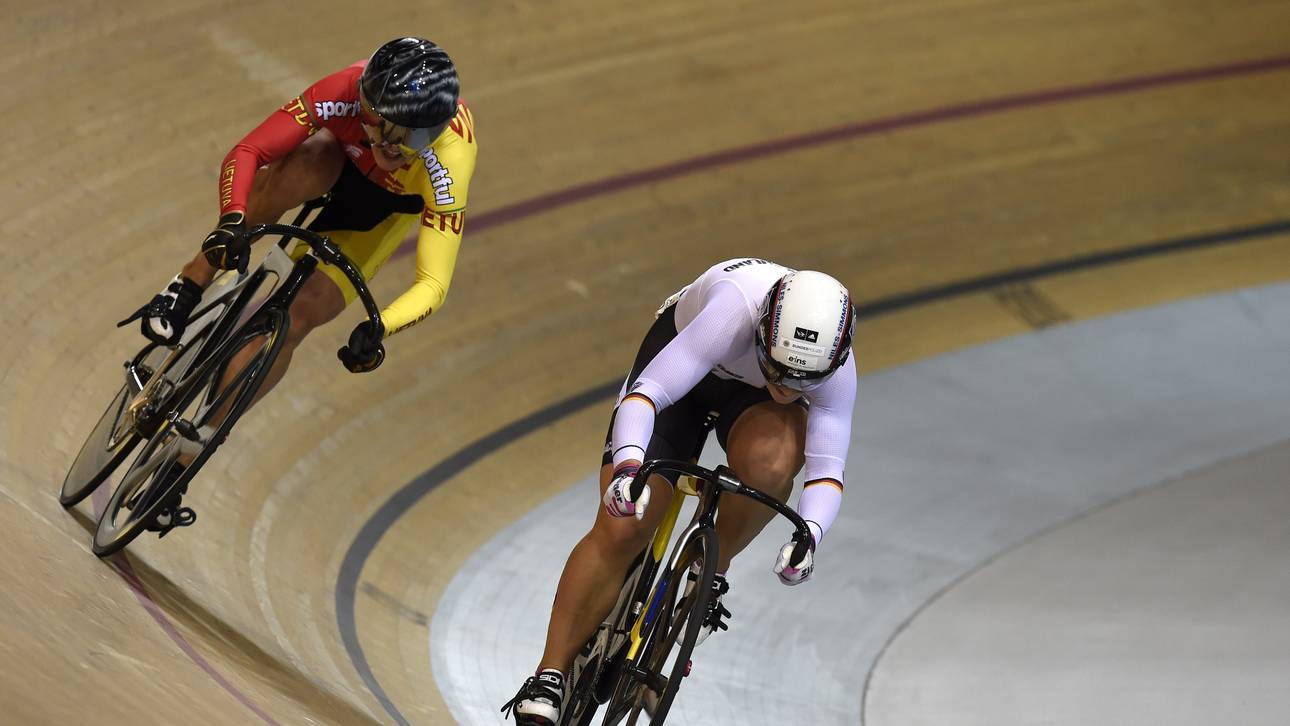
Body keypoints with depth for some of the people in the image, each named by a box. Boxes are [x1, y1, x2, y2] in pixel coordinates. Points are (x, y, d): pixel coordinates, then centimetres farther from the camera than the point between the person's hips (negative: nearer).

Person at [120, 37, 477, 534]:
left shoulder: (447, 164, -43)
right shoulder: (346, 92, -41)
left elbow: (433, 283, -42)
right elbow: (245, 152, -36)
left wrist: (379, 329, -60)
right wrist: (231, 223, -55)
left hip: (393, 208, -1)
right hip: (337, 159, 1)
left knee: (296, 318, -18)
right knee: (297, 168, -39)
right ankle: (185, 291, -22)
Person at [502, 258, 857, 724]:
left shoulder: (834, 367, -33)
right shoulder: (736, 313, -42)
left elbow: (828, 468, -30)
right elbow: (645, 393, -46)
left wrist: (809, 534, -49)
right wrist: (628, 464, -63)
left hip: (749, 396, 2)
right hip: (679, 358, -2)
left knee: (770, 460, -36)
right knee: (620, 529, -16)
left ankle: (712, 573, -9)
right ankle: (549, 677, -6)